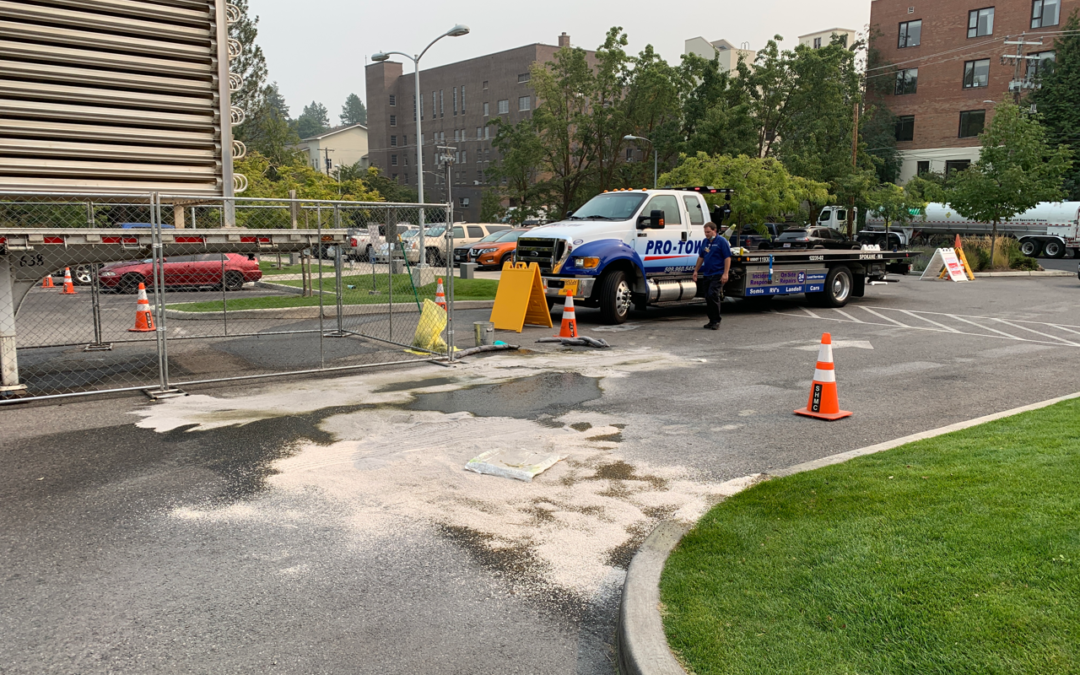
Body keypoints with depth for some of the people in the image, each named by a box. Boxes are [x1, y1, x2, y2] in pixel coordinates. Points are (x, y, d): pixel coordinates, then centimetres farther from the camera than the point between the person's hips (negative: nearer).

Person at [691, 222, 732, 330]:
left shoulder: (721, 241, -7)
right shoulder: (705, 242, 14)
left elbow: (727, 258, -10)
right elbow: (701, 257, 23)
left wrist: (725, 273, -17)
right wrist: (696, 271, 18)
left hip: (718, 274, -7)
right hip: (707, 274, 7)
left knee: (713, 295, -16)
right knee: (708, 297, 7)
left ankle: (716, 322, -10)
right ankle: (712, 321, 16)